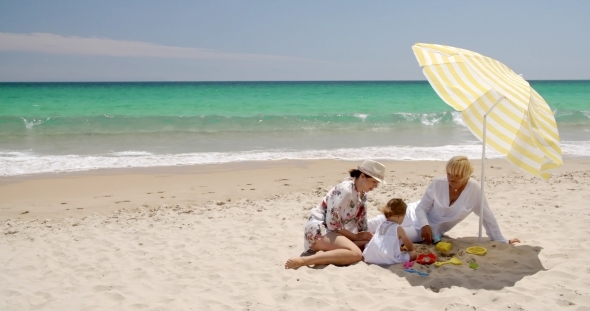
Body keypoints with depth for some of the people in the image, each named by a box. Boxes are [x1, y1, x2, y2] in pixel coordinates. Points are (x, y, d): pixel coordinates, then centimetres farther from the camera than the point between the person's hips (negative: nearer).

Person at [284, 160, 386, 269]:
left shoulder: (362, 193, 8)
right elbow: (333, 223, -22)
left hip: (336, 230, 10)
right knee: (356, 253, -28)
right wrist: (356, 236, -13)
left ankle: (325, 254, -8)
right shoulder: (345, 190, -20)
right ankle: (303, 260, -30)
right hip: (319, 229, -10)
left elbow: (360, 218, 14)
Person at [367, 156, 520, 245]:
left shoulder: (474, 189, -20)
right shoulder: (437, 184, -17)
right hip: (417, 214, 1)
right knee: (381, 222, -7)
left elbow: (487, 216, -11)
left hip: (433, 230, -1)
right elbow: (422, 207, -10)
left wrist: (501, 240, -6)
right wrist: (425, 225, -28)